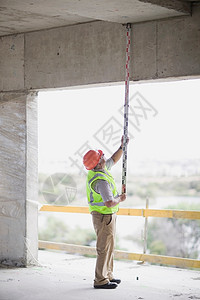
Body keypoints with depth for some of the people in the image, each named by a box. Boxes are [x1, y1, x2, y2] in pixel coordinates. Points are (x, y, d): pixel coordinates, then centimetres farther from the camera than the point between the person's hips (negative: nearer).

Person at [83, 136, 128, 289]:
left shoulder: (101, 168, 2)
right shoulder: (101, 180, -27)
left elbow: (114, 159, 21)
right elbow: (109, 202, -33)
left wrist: (122, 146, 9)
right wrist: (120, 199, -14)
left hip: (107, 215, 10)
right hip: (104, 216, -10)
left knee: (109, 246, 18)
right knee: (105, 248, -5)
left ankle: (108, 275, 26)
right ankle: (100, 280, -1)